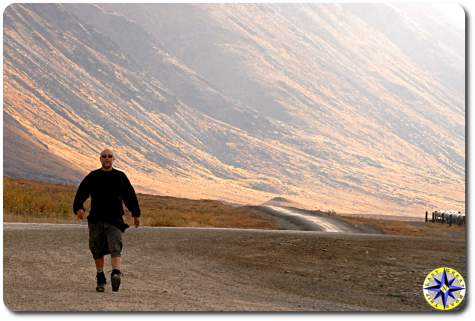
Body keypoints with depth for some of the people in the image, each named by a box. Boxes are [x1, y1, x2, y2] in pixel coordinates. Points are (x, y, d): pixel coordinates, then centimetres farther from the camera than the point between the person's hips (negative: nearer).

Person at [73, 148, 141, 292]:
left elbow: (130, 196, 16)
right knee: (97, 250, 6)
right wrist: (79, 208, -20)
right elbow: (81, 193, -2)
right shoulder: (92, 177, 7)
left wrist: (136, 214, 19)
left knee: (115, 248, -18)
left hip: (115, 220, -1)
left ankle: (116, 274, -34)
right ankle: (100, 279, 17)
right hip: (96, 220, 1)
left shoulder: (120, 177, 9)